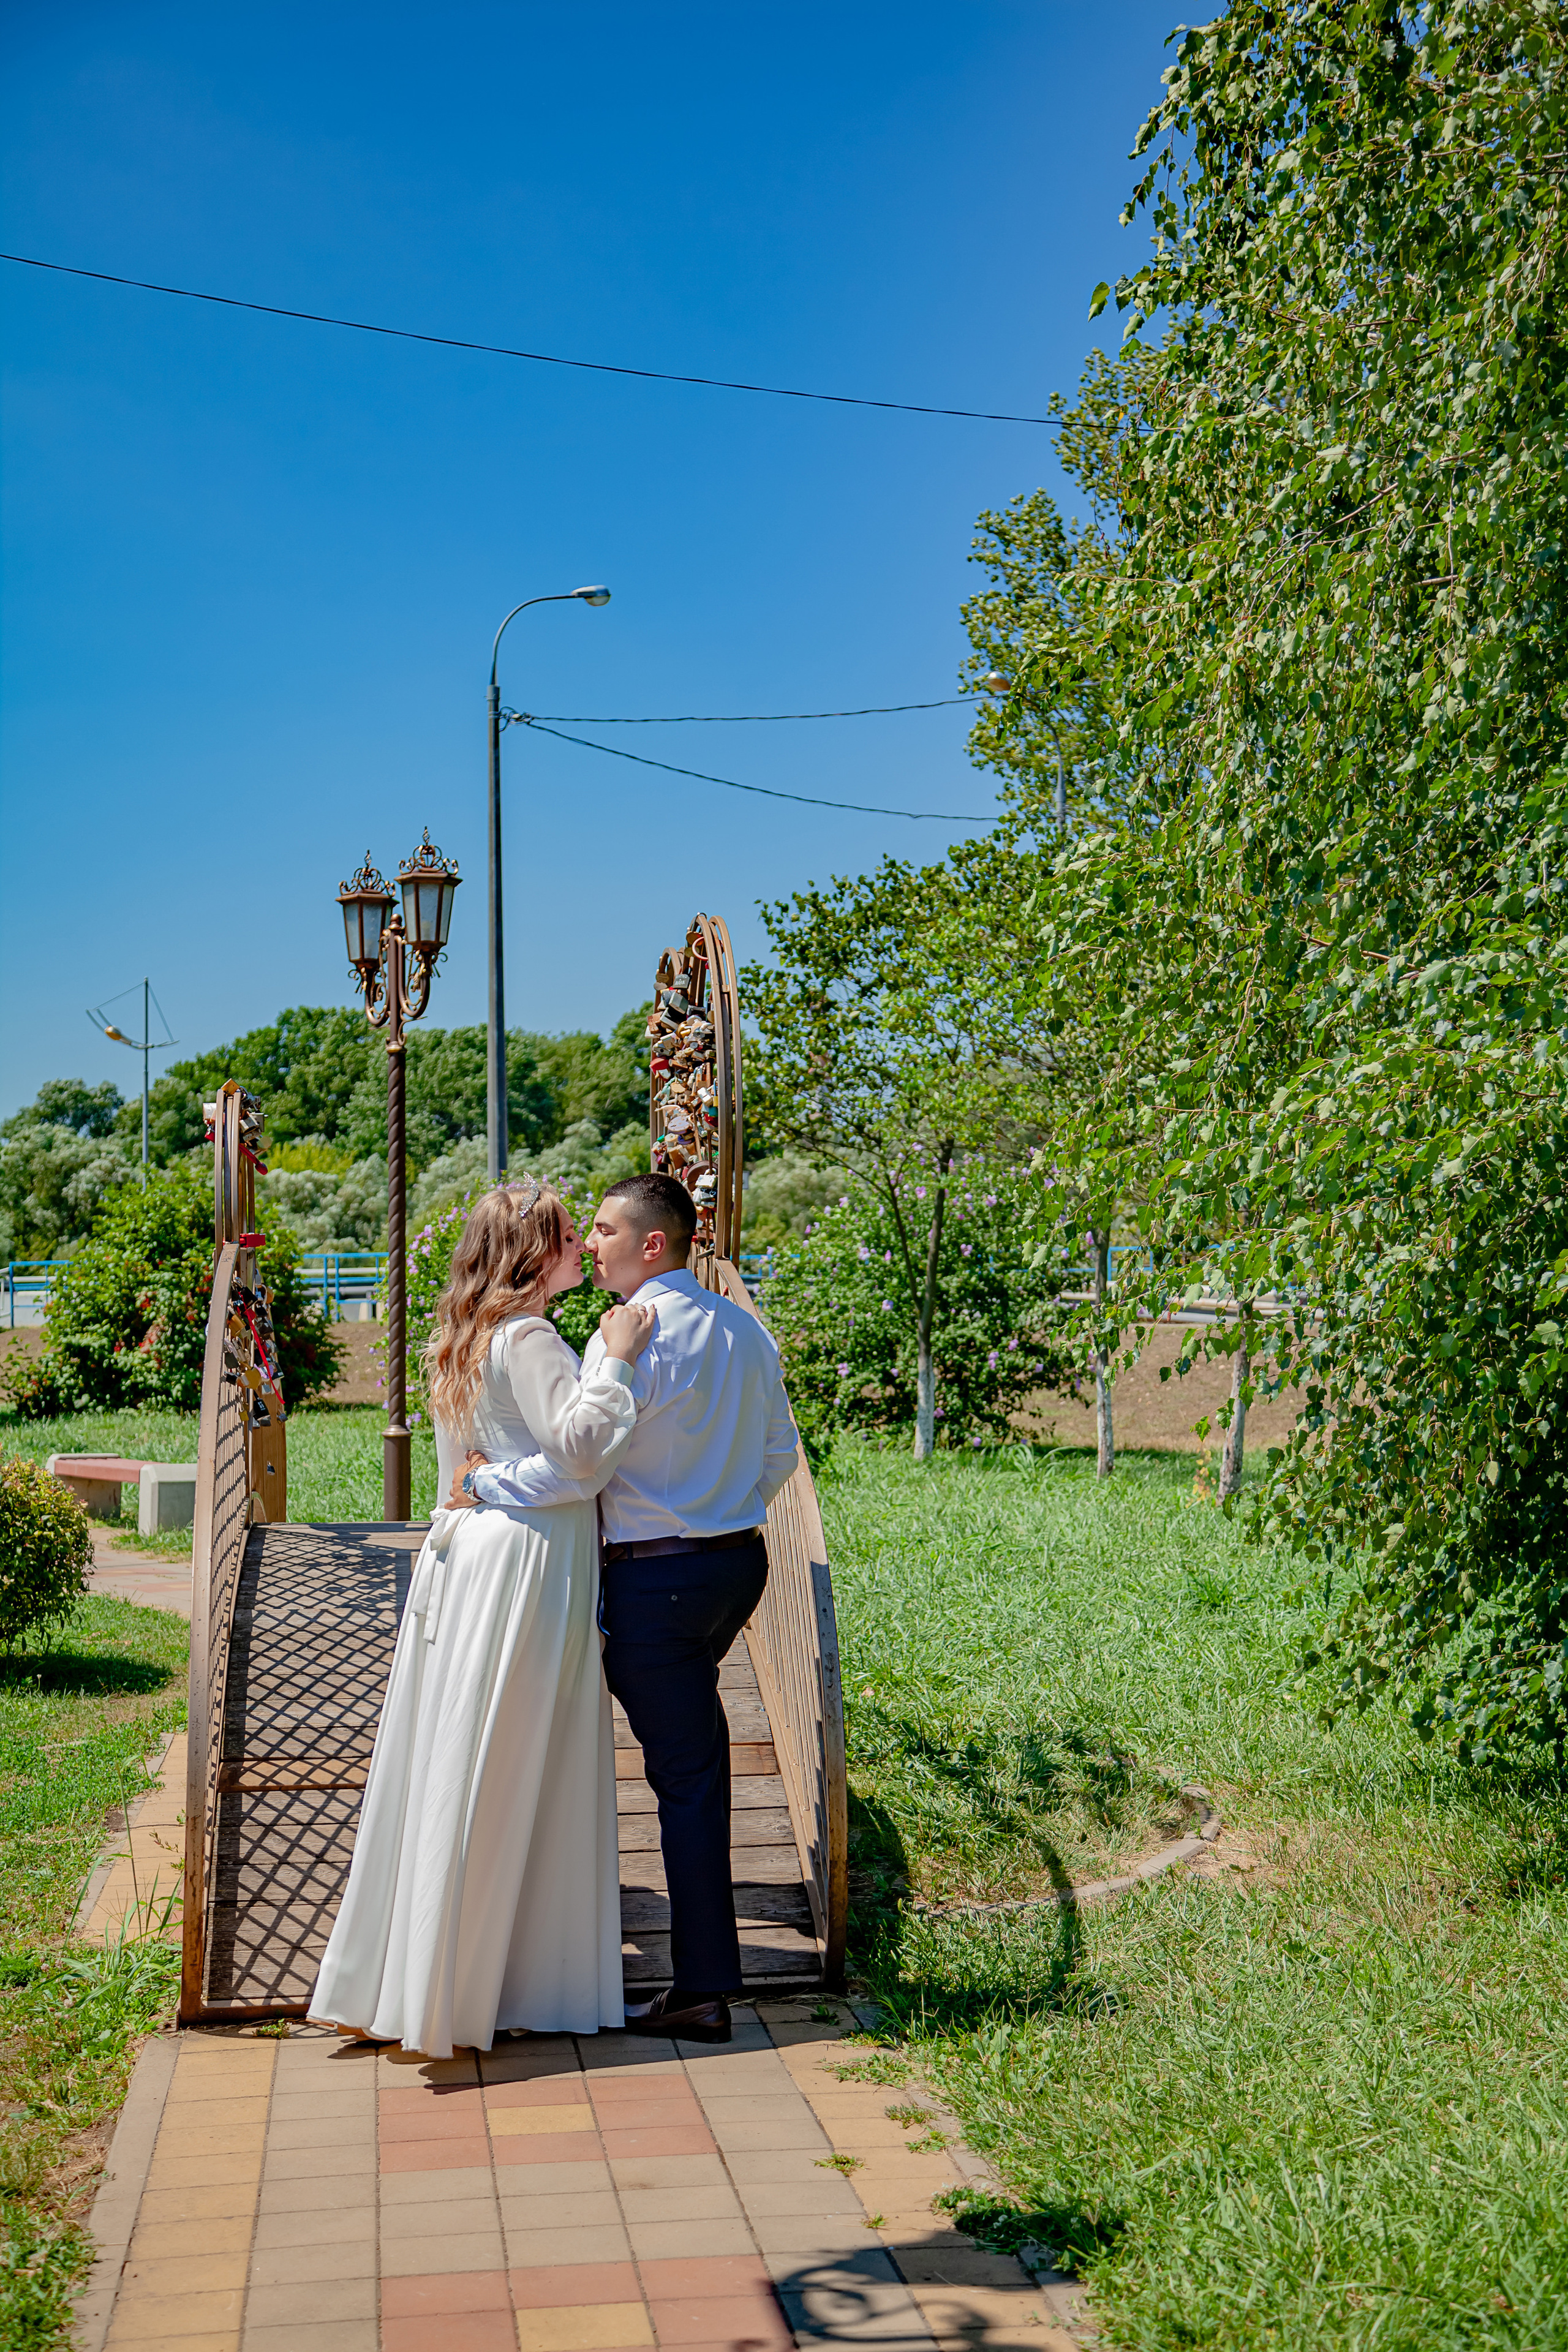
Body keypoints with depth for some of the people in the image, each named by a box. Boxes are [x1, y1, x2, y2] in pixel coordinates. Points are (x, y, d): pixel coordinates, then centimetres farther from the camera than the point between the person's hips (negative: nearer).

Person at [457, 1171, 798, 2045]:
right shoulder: (748, 1329, 7)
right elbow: (780, 1453, 13)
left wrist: (483, 1480, -8)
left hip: (659, 1576, -8)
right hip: (742, 1559, 8)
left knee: (685, 1773, -2)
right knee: (698, 1736, 26)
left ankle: (704, 1990, 6)